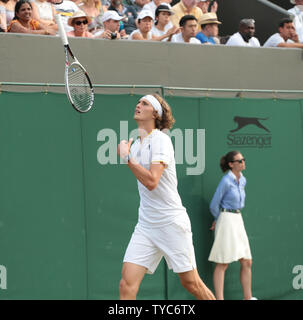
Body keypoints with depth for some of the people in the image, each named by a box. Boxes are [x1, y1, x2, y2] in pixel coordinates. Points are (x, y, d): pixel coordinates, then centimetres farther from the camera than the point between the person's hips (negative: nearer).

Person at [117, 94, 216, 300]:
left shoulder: (160, 140, -11)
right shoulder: (136, 144, 13)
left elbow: (151, 181, -24)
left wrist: (126, 156, -17)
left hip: (172, 224, -6)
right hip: (146, 226, 7)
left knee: (191, 283, 3)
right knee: (127, 285, -9)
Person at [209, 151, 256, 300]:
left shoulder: (243, 180, 10)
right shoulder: (226, 181, -13)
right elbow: (214, 206, -8)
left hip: (238, 221, 8)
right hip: (226, 221, -8)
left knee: (247, 262, 8)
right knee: (222, 264, -7)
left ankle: (248, 297, 15)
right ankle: (219, 298, -7)